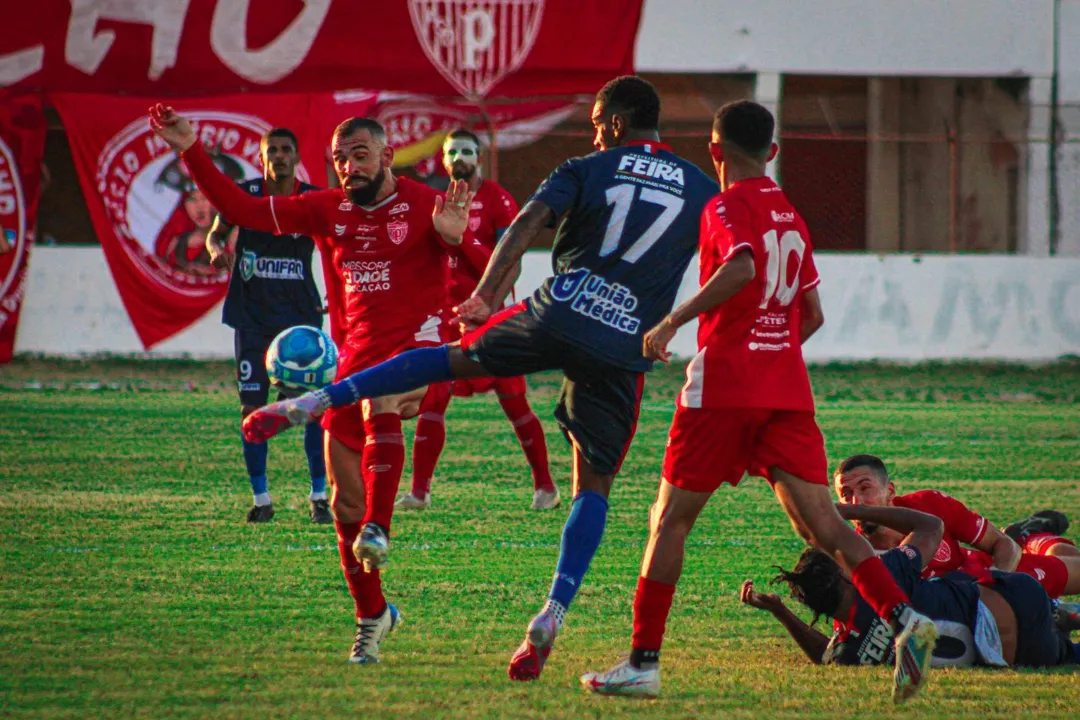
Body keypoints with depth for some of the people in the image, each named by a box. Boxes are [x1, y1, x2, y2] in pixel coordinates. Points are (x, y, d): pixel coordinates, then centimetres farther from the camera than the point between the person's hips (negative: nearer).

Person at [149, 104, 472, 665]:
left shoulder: (426, 206, -3)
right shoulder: (327, 210, 9)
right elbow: (240, 209, 7)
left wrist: (453, 237, -33)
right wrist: (191, 152, -2)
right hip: (355, 355, 5)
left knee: (379, 405, -40)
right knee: (346, 501, 4)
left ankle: (377, 530, -47)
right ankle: (372, 616, 20)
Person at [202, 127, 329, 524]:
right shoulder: (245, 194, 0)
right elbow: (215, 233, 13)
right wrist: (217, 249, -10)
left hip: (300, 313, 0)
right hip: (252, 316, 0)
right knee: (252, 406, 0)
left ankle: (319, 495, 4)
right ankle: (260, 497, 9)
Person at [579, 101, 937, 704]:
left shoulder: (726, 208, -6)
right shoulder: (790, 216, 17)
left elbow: (741, 269, -26)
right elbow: (813, 315, 20)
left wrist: (674, 321, -20)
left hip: (724, 386, -6)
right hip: (788, 391, 6)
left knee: (671, 520, 5)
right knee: (822, 525, -1)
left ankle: (643, 663, 5)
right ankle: (905, 620, -21)